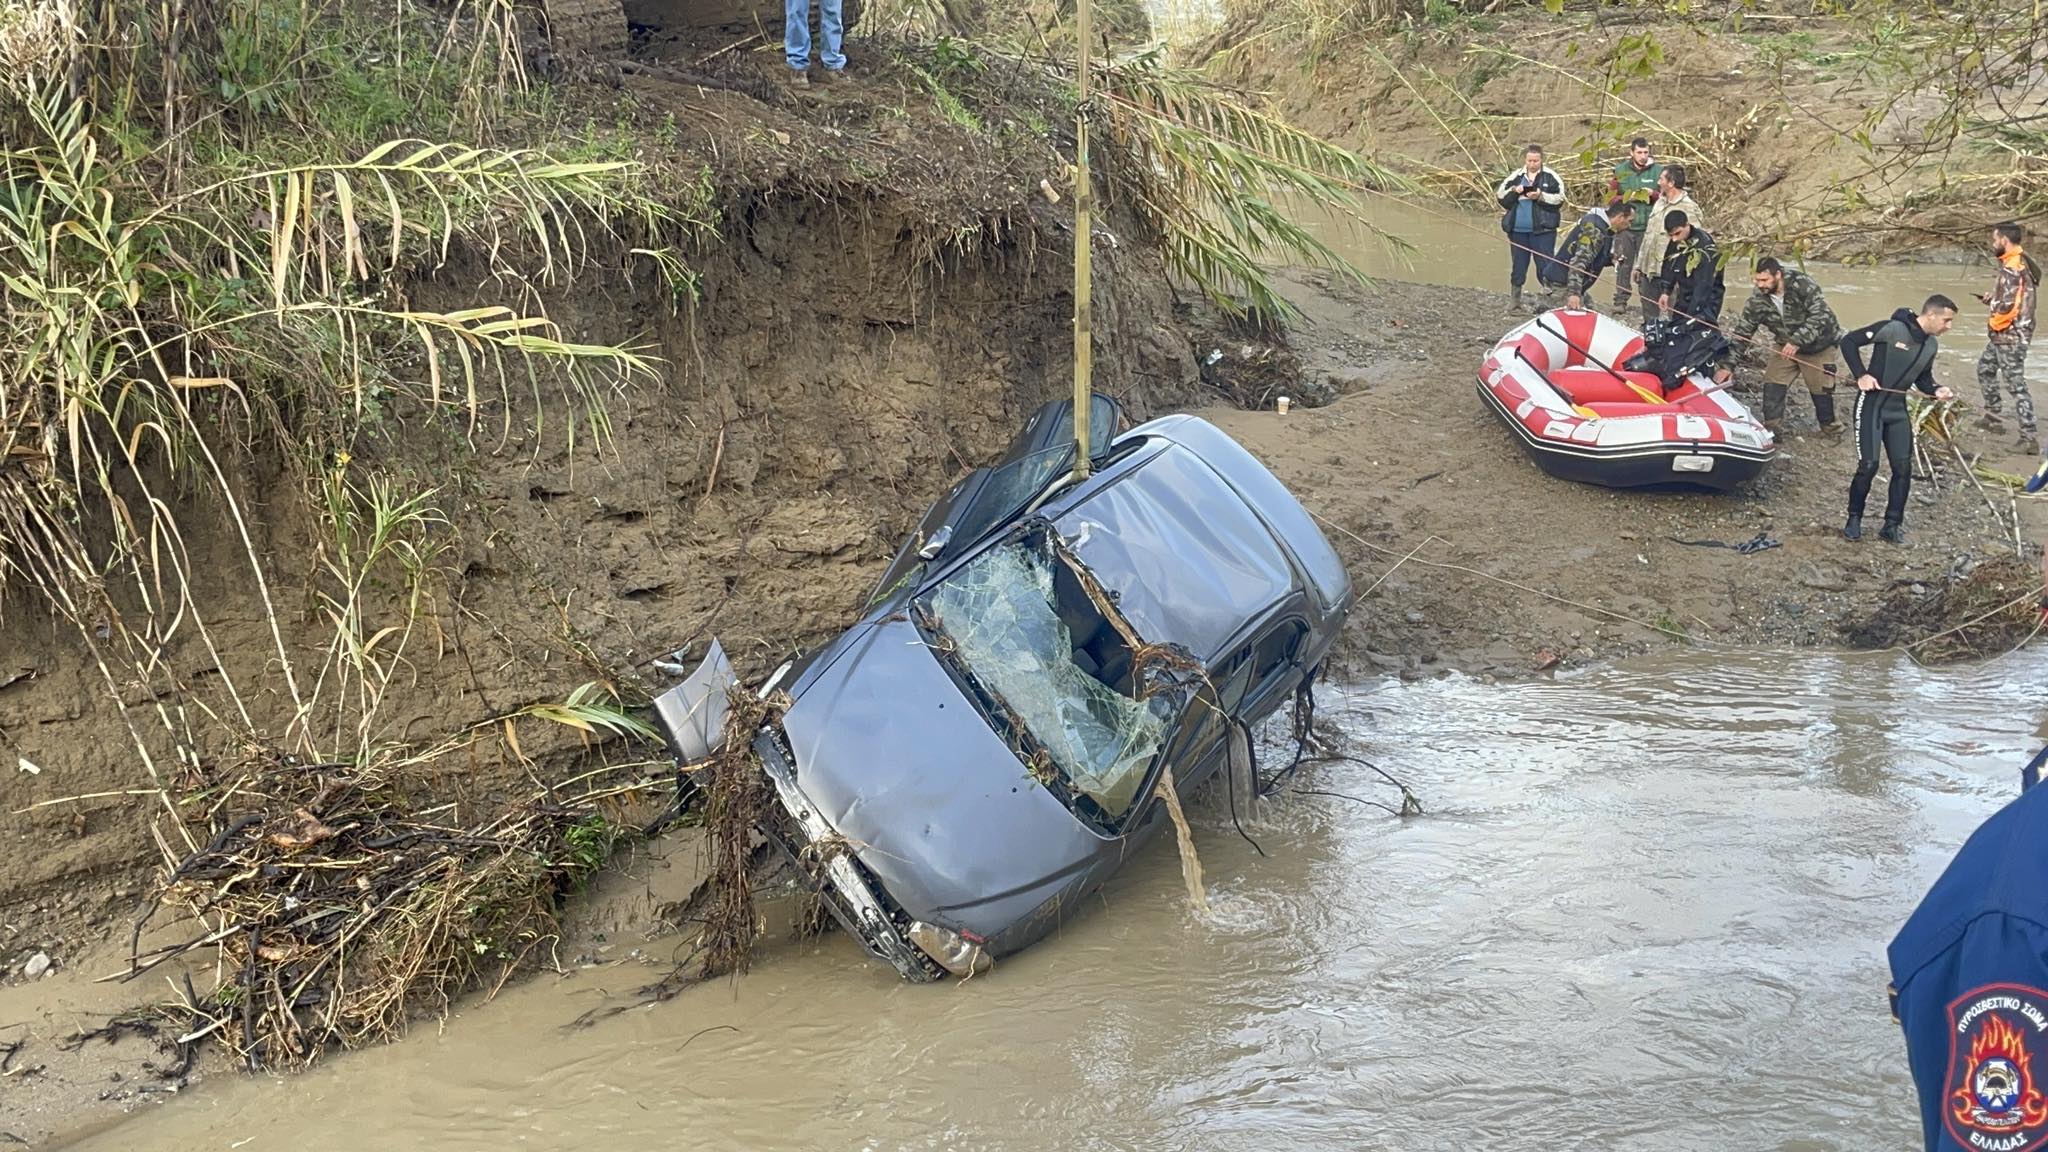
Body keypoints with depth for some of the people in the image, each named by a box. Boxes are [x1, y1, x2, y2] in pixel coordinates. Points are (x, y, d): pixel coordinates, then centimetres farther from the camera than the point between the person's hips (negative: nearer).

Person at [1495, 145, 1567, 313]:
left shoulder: (1550, 176, 1)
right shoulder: (1516, 176, 9)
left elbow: (1559, 198, -5)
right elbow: (1500, 196, 7)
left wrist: (1541, 196, -17)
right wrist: (1514, 191, -11)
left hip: (1542, 229, -3)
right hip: (1518, 229, 3)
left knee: (1545, 265, -3)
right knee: (1518, 267, 9)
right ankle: (1516, 302, 17)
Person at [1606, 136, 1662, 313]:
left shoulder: (1658, 171, 3)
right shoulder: (1620, 170, 6)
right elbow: (1611, 197, 5)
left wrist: (1653, 195, -13)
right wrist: (1627, 198, -12)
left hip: (1648, 226, -1)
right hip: (1625, 225, 1)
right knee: (1623, 265, -1)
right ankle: (1620, 300, 4)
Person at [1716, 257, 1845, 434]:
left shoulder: (1802, 285, -28)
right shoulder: (1758, 299, -16)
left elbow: (1820, 315, -33)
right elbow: (1741, 332, -11)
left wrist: (1797, 341, -42)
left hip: (1818, 344, -3)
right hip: (1786, 345, 3)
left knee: (1821, 387, 4)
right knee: (1773, 383, -9)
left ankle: (1828, 424, 26)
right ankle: (1770, 426, 1)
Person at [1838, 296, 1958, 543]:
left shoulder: (1932, 345, 5)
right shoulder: (1891, 329, -17)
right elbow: (1849, 341, -11)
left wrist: (1936, 390, -3)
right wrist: (1861, 375, -18)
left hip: (1898, 411, 7)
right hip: (1871, 405, -7)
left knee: (1903, 467, 1)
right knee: (1868, 465, -9)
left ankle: (1892, 525, 13)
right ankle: (1854, 520, 11)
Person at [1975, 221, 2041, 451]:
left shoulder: (2011, 268, -21)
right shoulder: (2023, 262, 10)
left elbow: (2009, 307, -26)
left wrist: (1993, 323, -9)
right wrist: (1992, 298, 8)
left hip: (2009, 336, -10)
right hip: (2006, 335, 10)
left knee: (2015, 384, -9)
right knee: (1985, 368, 25)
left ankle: (2029, 436, -9)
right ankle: (1992, 417, 33)